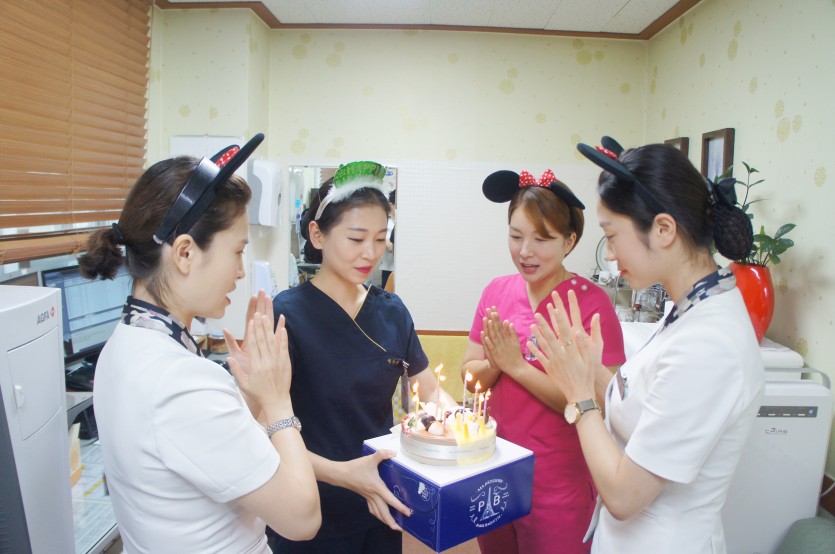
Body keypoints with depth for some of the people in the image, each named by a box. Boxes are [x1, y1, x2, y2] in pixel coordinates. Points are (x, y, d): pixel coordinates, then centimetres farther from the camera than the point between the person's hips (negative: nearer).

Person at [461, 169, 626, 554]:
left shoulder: (592, 302, -16)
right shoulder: (497, 291, -1)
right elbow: (471, 377, 1)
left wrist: (516, 365, -20)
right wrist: (495, 362, -19)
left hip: (557, 490, -5)